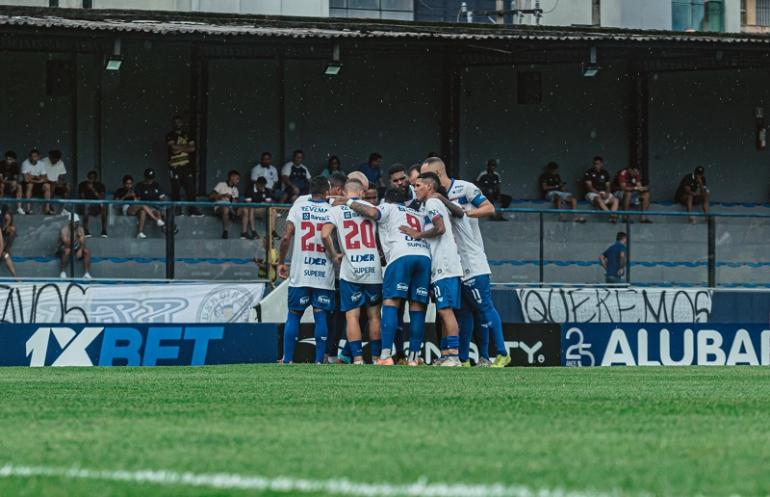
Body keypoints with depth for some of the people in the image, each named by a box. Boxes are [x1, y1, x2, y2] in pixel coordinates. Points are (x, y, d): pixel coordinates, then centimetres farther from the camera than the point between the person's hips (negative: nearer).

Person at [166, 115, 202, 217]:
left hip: (186, 166, 3)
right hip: (174, 167, -3)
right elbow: (173, 147, -12)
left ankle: (193, 210, 0)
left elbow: (192, 148, 3)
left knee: (190, 189, -2)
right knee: (176, 191, -3)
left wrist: (179, 148, -6)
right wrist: (186, 147, -2)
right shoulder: (170, 135, 4)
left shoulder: (187, 135, 16)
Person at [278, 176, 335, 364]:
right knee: (320, 315, 3)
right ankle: (319, 360, -1)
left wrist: (281, 262, 5)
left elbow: (286, 237, -5)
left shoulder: (298, 207, 1)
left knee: (294, 315, 8)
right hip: (324, 273, 0)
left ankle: (287, 360, 6)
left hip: (300, 273, 0)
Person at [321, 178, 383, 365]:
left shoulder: (336, 210, 0)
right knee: (374, 314, 12)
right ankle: (376, 357, 14)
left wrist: (333, 254, 2)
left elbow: (325, 234, -12)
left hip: (350, 271, -2)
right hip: (373, 270, 2)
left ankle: (357, 358, -10)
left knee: (352, 315, -1)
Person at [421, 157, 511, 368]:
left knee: (484, 307, -8)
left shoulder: (465, 189, -6)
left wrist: (468, 212, -24)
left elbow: (490, 208, -10)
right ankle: (463, 359, 11)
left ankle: (502, 354, -5)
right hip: (453, 264, 7)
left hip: (472, 261, -7)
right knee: (463, 312, 9)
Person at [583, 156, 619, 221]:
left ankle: (613, 215, -40)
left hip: (603, 193, 5)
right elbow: (589, 187, -7)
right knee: (599, 200, -39)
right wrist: (599, 193, -18)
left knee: (615, 200, -20)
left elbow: (607, 186, 12)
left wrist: (607, 193, -11)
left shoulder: (605, 173, 14)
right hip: (592, 193, -5)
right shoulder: (589, 173, 0)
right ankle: (610, 215, -49)